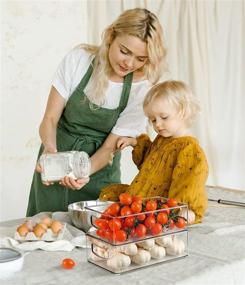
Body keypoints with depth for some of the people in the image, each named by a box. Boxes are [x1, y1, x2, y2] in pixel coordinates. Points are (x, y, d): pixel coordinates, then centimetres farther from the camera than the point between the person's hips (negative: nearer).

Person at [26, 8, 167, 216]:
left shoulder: (141, 89, -15)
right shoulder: (78, 59, -14)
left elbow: (110, 147, -12)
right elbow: (50, 118, -11)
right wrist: (50, 148, -31)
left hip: (99, 166, 0)